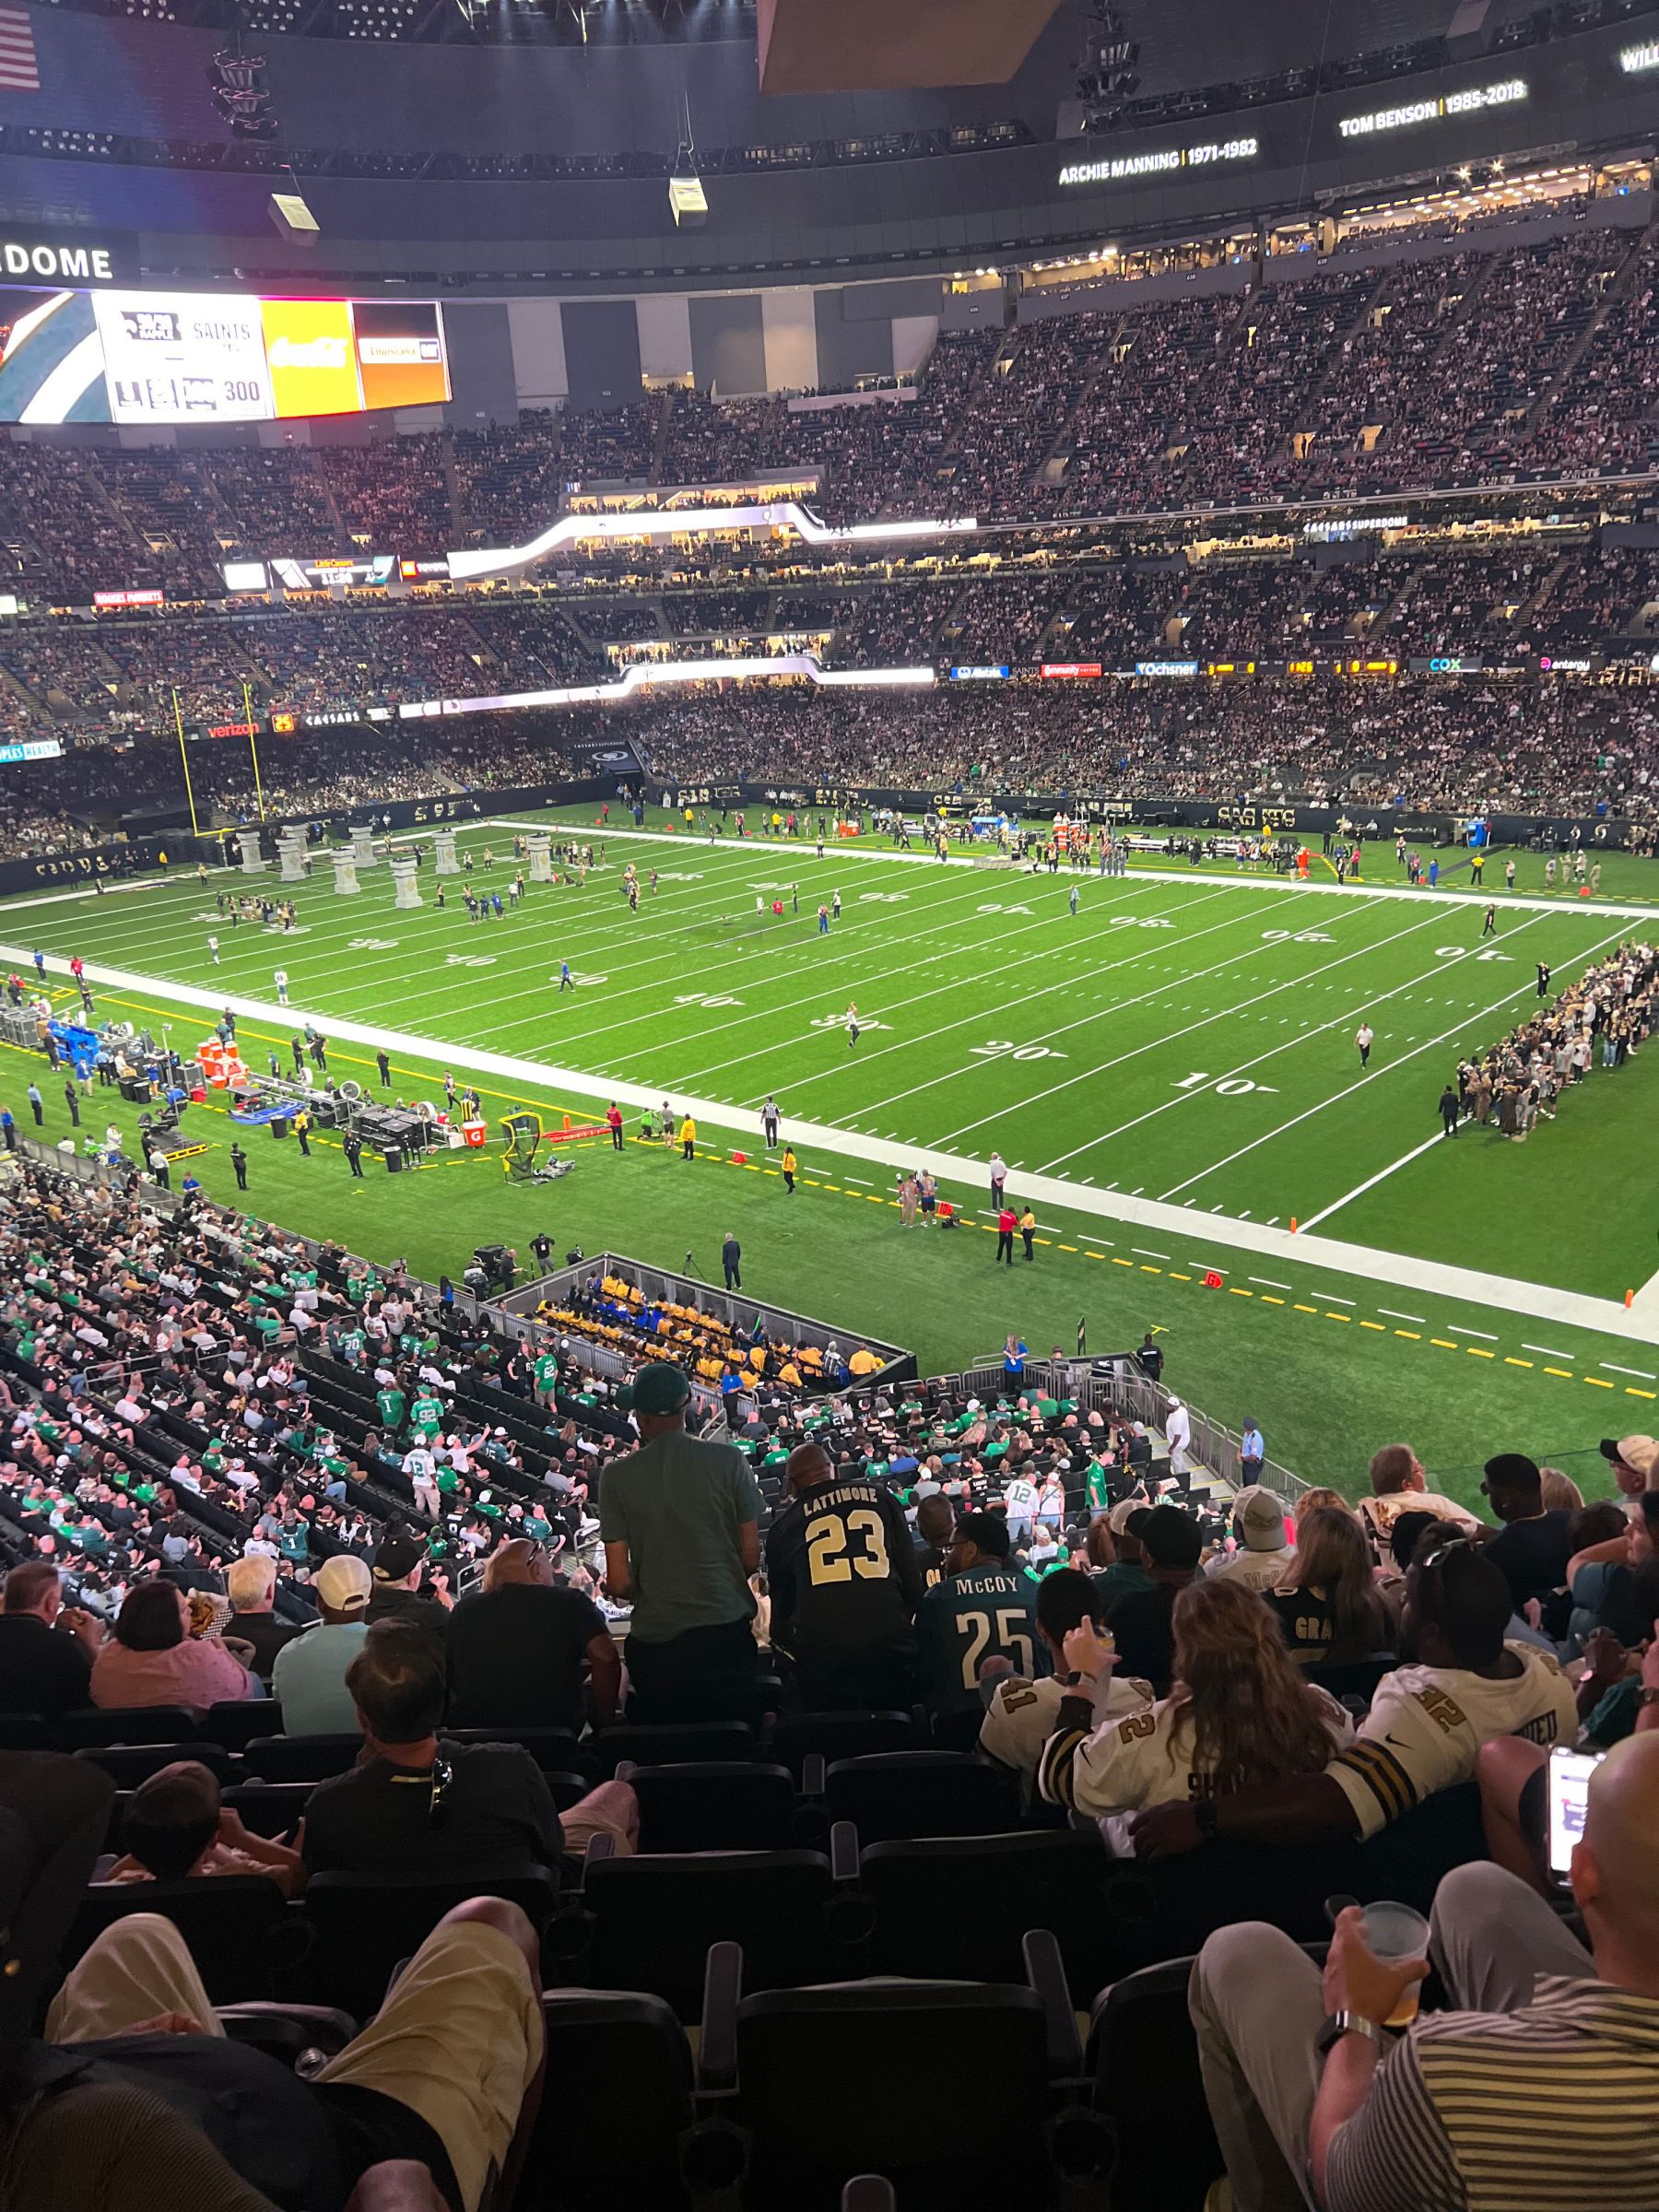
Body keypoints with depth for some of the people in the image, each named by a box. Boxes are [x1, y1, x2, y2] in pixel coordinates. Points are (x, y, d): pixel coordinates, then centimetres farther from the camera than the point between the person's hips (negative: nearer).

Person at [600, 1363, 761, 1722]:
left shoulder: (617, 1475, -4)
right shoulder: (729, 1460, -4)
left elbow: (618, 1583, -4)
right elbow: (751, 1557, 0)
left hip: (656, 1639, 0)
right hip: (727, 1629, 1)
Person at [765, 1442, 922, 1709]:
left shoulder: (783, 1525, 14)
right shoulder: (878, 1496, 14)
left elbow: (781, 1603, 23)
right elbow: (911, 1573, 13)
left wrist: (780, 1638, 41)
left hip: (818, 1651, 0)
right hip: (889, 1641, 0)